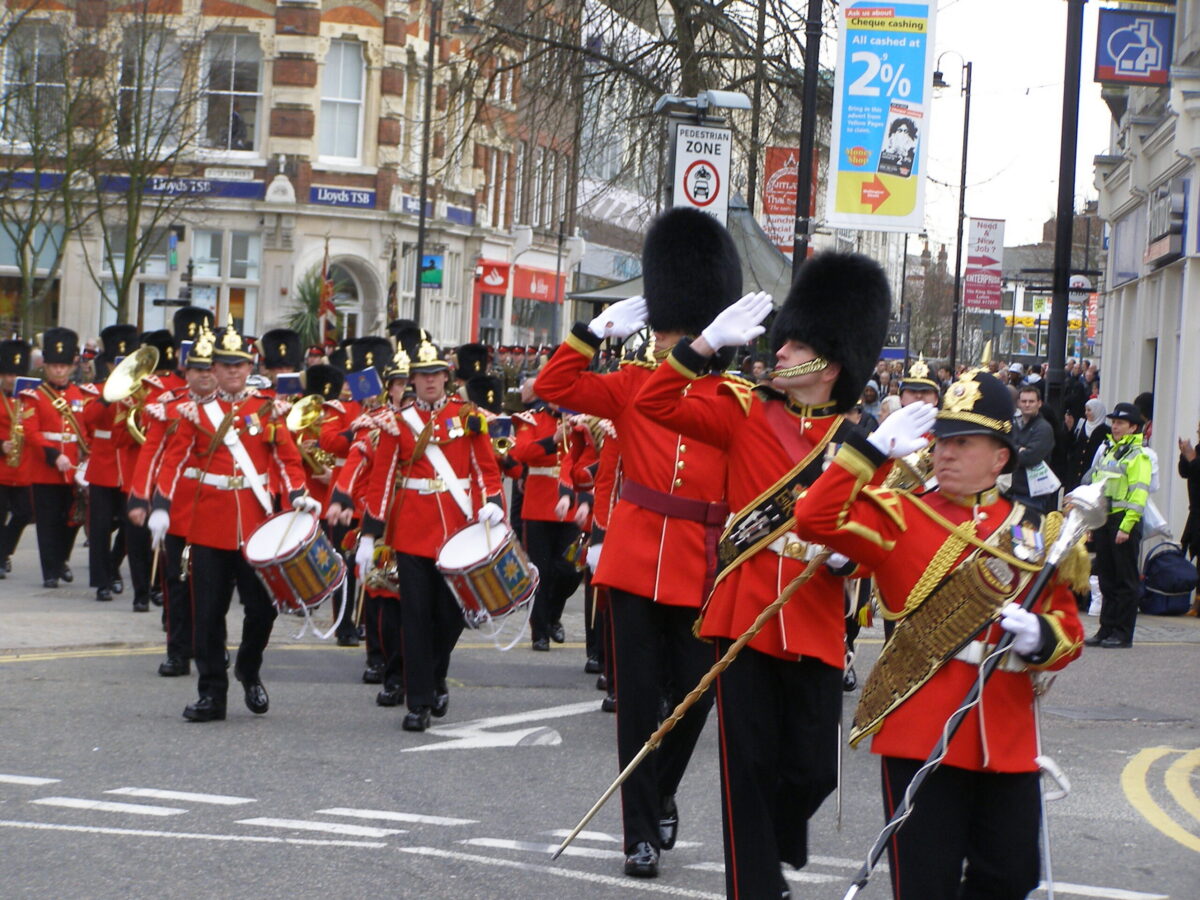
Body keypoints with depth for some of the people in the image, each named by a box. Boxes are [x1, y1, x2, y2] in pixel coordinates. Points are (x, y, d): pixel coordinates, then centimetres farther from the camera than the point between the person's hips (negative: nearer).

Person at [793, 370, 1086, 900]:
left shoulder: (1036, 533, 10)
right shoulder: (898, 519, 1)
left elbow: (1068, 629, 10)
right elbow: (814, 518, -13)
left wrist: (1040, 637, -13)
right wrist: (874, 449, -15)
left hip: (1009, 738, 4)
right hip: (921, 733, -4)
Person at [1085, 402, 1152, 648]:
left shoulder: (1138, 456, -7)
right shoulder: (1106, 451, 17)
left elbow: (1139, 494, -14)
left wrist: (1126, 526, -21)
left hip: (1124, 520, -8)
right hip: (1103, 520, 8)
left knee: (1126, 580, -2)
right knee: (1107, 579, 10)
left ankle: (1123, 634, 0)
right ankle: (1106, 630, 15)